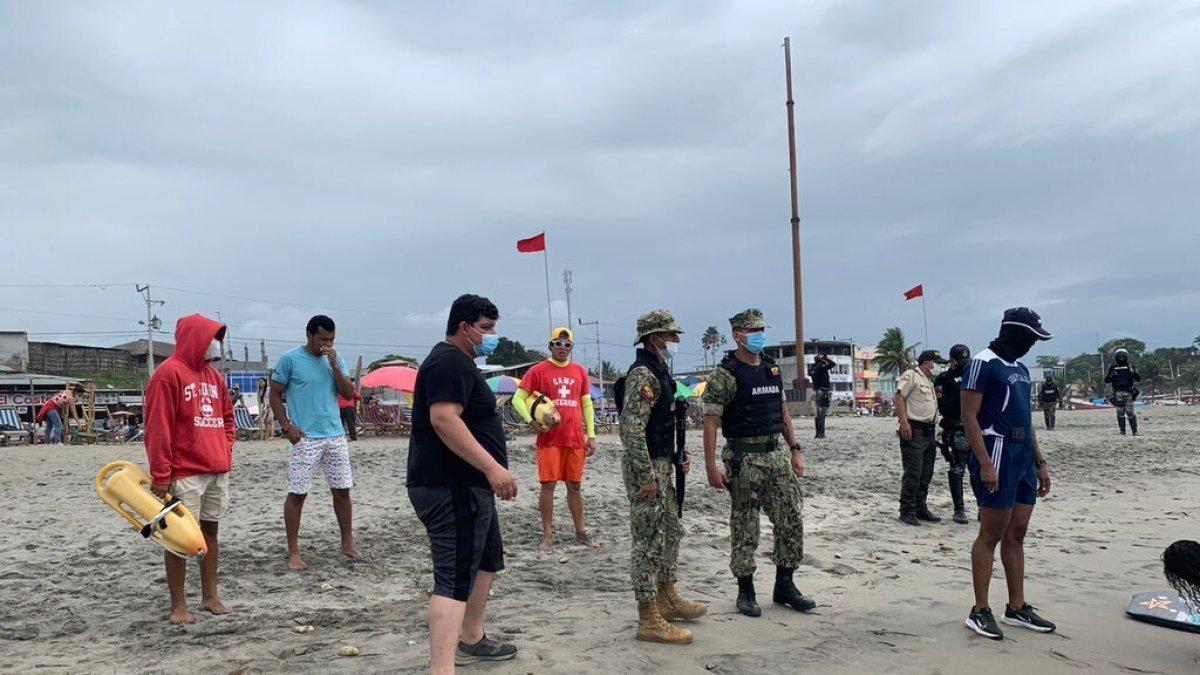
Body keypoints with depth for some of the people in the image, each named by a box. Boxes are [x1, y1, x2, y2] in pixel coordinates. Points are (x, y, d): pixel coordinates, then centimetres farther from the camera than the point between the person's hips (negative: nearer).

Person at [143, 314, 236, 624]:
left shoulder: (213, 375, 15)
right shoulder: (169, 373, -9)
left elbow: (228, 417, 25)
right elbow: (157, 428, -14)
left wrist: (226, 451, 11)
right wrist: (160, 474, -16)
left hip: (218, 471, 8)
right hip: (185, 474, -7)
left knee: (211, 531, 12)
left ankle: (210, 597, 20)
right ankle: (178, 606, 7)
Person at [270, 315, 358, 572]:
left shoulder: (336, 360, 9)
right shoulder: (290, 360, -4)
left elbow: (349, 394, 3)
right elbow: (275, 396, 0)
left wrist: (334, 365, -8)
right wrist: (287, 427, -10)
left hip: (335, 435, 5)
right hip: (304, 438, -4)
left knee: (342, 490, 8)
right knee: (297, 493, -2)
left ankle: (347, 542, 21)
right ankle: (293, 551, 7)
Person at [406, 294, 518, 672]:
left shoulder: (459, 362, 20)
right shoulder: (450, 361, -15)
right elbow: (443, 418, -28)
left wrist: (489, 470, 31)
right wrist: (493, 467, -32)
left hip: (469, 486, 11)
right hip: (453, 488, -11)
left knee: (487, 562, 23)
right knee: (455, 580, -15)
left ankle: (471, 640, 37)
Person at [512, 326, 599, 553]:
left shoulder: (580, 372, 12)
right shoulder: (538, 371, -1)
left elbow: (587, 404, 15)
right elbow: (518, 398, -1)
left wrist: (591, 435, 9)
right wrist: (531, 421, -15)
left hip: (575, 439, 4)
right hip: (549, 439, -4)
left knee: (575, 485, 11)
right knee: (548, 485, -2)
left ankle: (581, 532, 21)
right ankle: (548, 535, 8)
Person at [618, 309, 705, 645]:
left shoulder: (659, 371, 14)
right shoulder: (643, 374, -19)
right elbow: (631, 429, -26)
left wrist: (680, 454, 15)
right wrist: (646, 476, -25)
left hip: (661, 465, 11)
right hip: (646, 469, -11)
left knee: (671, 531, 20)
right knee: (649, 542, -5)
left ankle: (667, 599, 33)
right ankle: (649, 620, 3)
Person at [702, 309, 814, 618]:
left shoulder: (772, 369, 11)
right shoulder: (725, 374, -10)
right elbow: (710, 422, -13)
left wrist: (795, 449, 12)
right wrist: (711, 466, -17)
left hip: (777, 453, 6)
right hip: (743, 459, -6)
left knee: (792, 521, 7)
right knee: (745, 529, 3)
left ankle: (784, 586, 21)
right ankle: (745, 592, 17)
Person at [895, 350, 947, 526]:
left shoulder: (930, 381, 23)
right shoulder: (911, 375, -5)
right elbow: (899, 397, -15)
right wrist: (904, 422, -22)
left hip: (929, 432, 9)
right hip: (914, 431, -9)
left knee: (926, 475, 12)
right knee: (912, 474, -9)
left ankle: (920, 510, 21)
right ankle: (907, 513, -4)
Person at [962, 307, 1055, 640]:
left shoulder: (1020, 369, 19)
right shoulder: (983, 363, -8)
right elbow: (969, 416, -14)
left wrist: (1040, 464, 20)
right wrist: (985, 464, -21)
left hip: (1023, 458, 9)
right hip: (997, 456, -9)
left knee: (1016, 535, 12)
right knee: (991, 535, -5)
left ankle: (1017, 608, 20)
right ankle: (979, 612, 2)